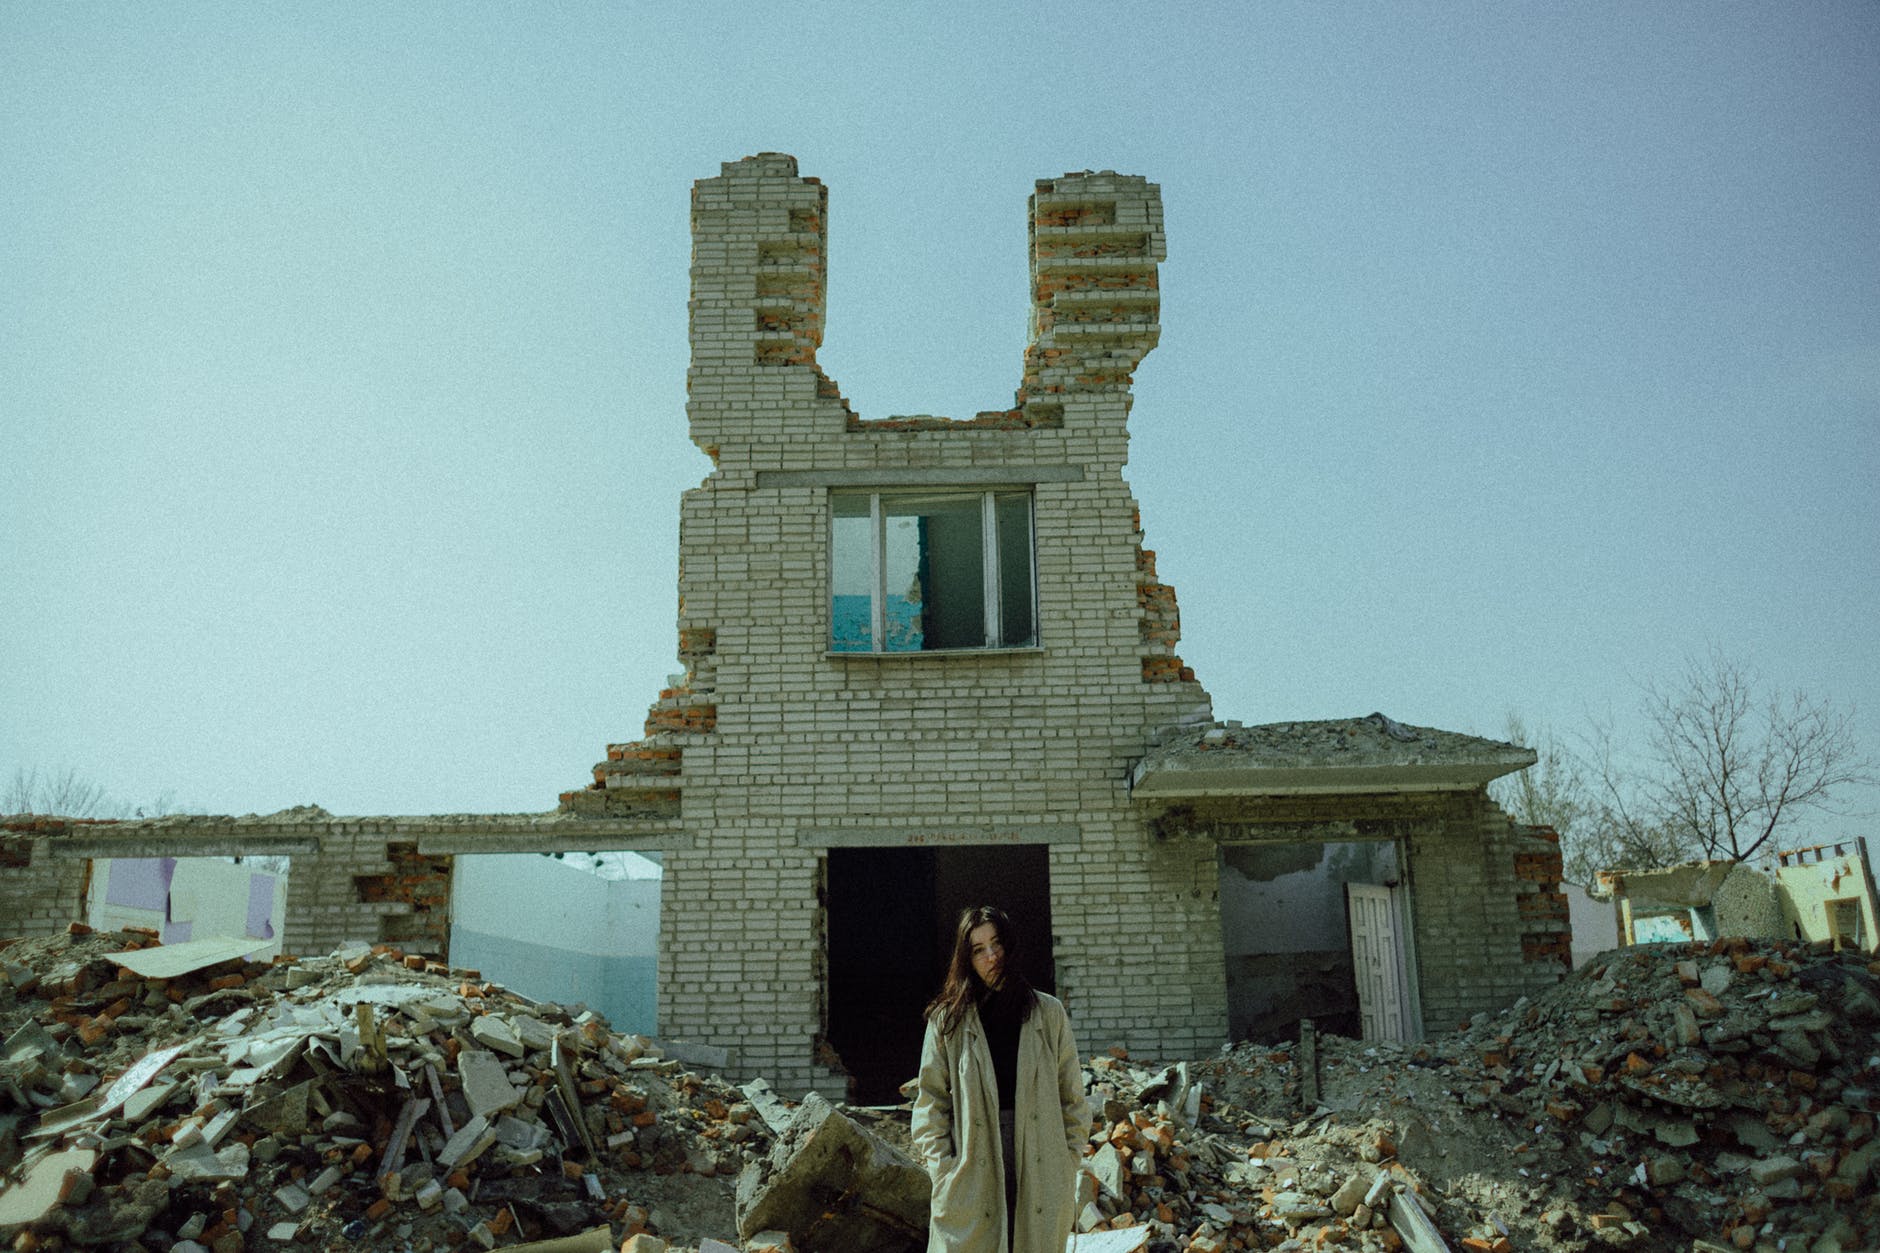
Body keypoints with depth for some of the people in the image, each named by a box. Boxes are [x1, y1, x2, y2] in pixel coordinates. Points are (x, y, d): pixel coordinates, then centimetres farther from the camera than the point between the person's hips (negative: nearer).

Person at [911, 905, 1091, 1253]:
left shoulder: (1049, 1013, 7)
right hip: (970, 1180, -1)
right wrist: (943, 1167, -5)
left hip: (1040, 1174, 1)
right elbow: (930, 1103, 3)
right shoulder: (948, 1019, 3)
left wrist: (1069, 1160, 3)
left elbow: (1072, 1097, 10)